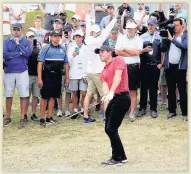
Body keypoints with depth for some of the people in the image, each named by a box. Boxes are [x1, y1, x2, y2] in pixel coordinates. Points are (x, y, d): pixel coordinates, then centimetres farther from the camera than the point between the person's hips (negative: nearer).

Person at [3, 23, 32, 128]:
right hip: (9, 72, 1)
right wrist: (19, 53, -9)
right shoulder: (6, 41, 5)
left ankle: (22, 119, 4)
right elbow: (5, 54, -9)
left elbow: (28, 53, -12)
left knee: (23, 95, -2)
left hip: (22, 72, -1)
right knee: (8, 96, 7)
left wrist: (18, 43, -10)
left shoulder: (26, 42, 5)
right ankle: (8, 118, 18)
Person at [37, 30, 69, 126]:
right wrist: (39, 78, -14)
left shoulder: (62, 50, 11)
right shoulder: (45, 48, -3)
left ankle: (49, 118, 17)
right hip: (47, 75, -4)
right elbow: (40, 63, -7)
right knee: (44, 97, -1)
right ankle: (42, 118, 4)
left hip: (58, 75, 5)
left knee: (53, 97, 9)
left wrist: (67, 78, 11)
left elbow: (66, 64, 16)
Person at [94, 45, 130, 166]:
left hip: (121, 98, -8)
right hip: (112, 99, 8)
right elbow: (105, 84, 2)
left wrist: (111, 92, -32)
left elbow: (118, 76, -18)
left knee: (111, 129, -9)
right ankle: (122, 156, 21)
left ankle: (117, 158, 4)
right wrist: (106, 97, -20)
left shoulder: (118, 60, -2)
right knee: (108, 129, 10)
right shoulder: (104, 71, 19)